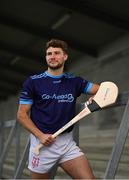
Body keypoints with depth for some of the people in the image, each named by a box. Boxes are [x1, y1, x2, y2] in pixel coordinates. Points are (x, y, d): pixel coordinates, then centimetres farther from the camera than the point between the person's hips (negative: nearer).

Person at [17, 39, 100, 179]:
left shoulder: (75, 81, 7)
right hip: (42, 143, -2)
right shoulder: (33, 82, -1)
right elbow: (22, 114, -1)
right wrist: (40, 135, -14)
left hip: (68, 142, 2)